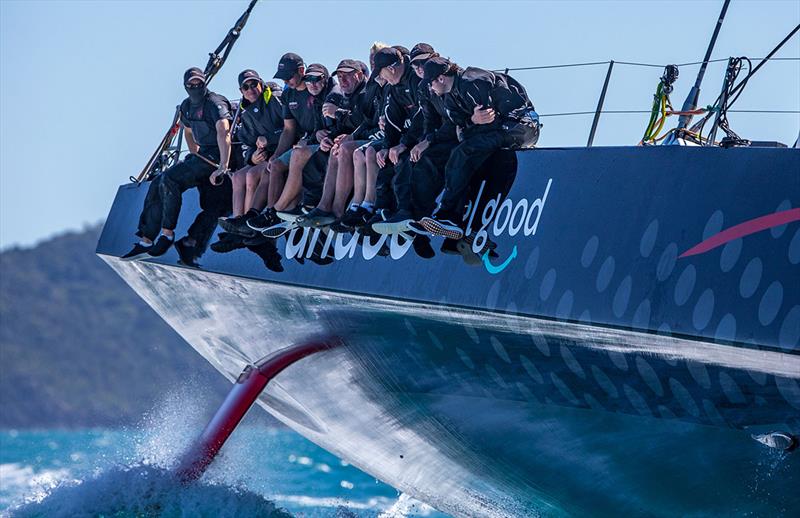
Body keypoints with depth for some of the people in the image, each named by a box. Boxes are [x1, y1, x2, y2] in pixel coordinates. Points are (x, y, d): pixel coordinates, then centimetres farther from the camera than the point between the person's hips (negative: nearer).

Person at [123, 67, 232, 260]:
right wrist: (194, 156, 20)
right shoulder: (187, 106, 12)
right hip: (201, 156, 9)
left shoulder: (215, 103, -15)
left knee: (169, 179, -25)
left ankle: (167, 234, -18)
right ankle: (146, 240, -2)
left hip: (215, 157, -9)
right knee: (158, 185, -2)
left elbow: (223, 132, -30)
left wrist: (223, 167, -41)